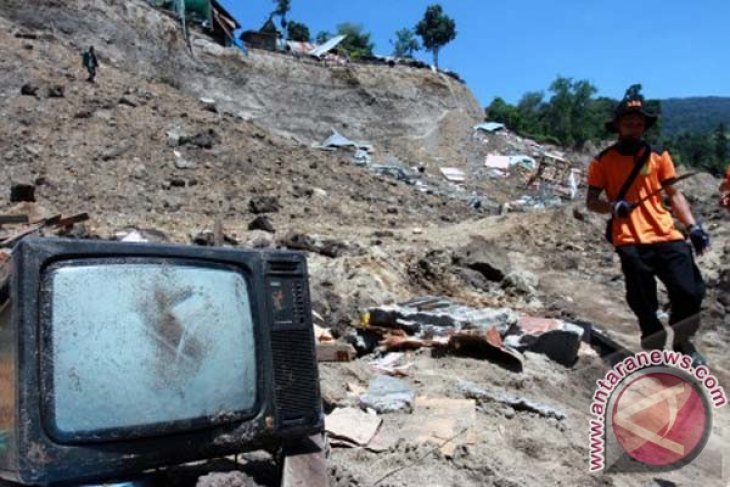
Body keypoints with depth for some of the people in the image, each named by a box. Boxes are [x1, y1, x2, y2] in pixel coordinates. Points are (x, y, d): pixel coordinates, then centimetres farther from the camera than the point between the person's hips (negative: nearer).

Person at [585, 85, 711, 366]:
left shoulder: (659, 156, 11)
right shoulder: (603, 161, 5)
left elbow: (674, 194, 12)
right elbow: (591, 202, 6)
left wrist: (693, 227, 0)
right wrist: (613, 207, -15)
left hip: (666, 236, 2)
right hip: (630, 242, -2)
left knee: (691, 292, -7)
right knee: (644, 305, 2)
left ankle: (682, 343, 21)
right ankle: (656, 350, 24)